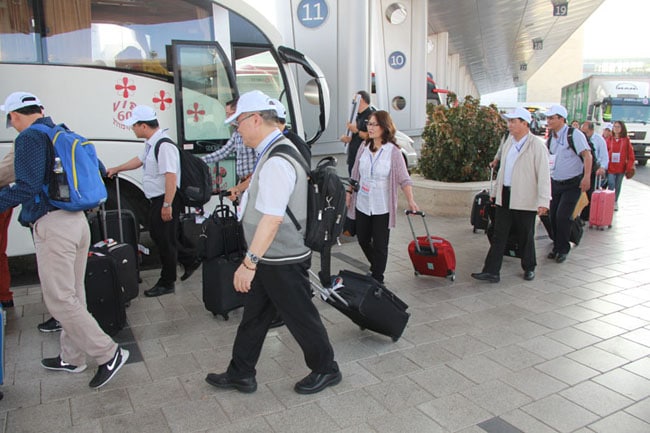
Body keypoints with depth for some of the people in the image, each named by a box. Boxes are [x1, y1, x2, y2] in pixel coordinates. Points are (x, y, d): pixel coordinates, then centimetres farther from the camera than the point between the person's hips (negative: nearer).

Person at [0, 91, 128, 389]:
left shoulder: (28, 138, -9)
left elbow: (27, 187, -19)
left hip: (52, 225, -8)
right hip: (77, 220, 9)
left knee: (59, 299, -1)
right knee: (72, 295, 16)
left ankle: (108, 354, 0)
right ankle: (71, 358, 29)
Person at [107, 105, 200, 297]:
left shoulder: (164, 146, -22)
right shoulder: (151, 143, 11)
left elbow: (171, 177, -27)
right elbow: (140, 160, 29)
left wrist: (167, 205, -27)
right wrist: (116, 169, 41)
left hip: (166, 200, -10)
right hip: (157, 200, 10)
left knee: (165, 239, 1)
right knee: (158, 234, 19)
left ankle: (166, 283, 16)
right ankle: (190, 260, 33)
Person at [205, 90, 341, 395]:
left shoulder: (276, 162, -26)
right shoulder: (273, 152, 8)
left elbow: (272, 218, -30)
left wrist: (249, 262, -28)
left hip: (282, 261, -10)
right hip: (269, 258, 10)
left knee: (301, 318, 9)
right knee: (253, 316, 19)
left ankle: (326, 370, 31)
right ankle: (240, 374, 36)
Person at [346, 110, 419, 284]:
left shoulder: (393, 151, -12)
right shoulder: (364, 147, 2)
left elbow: (404, 179, -15)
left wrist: (411, 201, -26)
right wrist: (349, 192, 12)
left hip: (382, 207, -5)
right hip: (362, 204, 5)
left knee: (380, 245, 3)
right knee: (362, 239, 17)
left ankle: (377, 279, 20)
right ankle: (375, 267, 43)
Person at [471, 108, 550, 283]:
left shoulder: (537, 146, -12)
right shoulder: (510, 139, 9)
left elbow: (544, 175, -16)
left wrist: (544, 202, -23)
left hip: (525, 199, -6)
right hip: (504, 196, 6)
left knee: (526, 236, 10)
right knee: (499, 235, 3)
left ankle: (529, 268, 31)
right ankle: (491, 271, 4)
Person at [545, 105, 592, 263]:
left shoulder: (574, 134, -13)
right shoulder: (551, 137, 8)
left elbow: (587, 155, -19)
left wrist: (586, 177, -28)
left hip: (572, 183, -6)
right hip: (555, 183, 6)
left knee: (563, 216, -10)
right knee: (553, 215, 5)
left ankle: (563, 250, 6)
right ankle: (557, 247, 22)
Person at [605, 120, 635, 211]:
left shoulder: (626, 140, 2)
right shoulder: (609, 140, 2)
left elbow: (631, 155, 3)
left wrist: (629, 167, -3)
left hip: (621, 168, 1)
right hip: (610, 167, -1)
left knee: (618, 186, 11)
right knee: (611, 185, -10)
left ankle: (615, 202, 26)